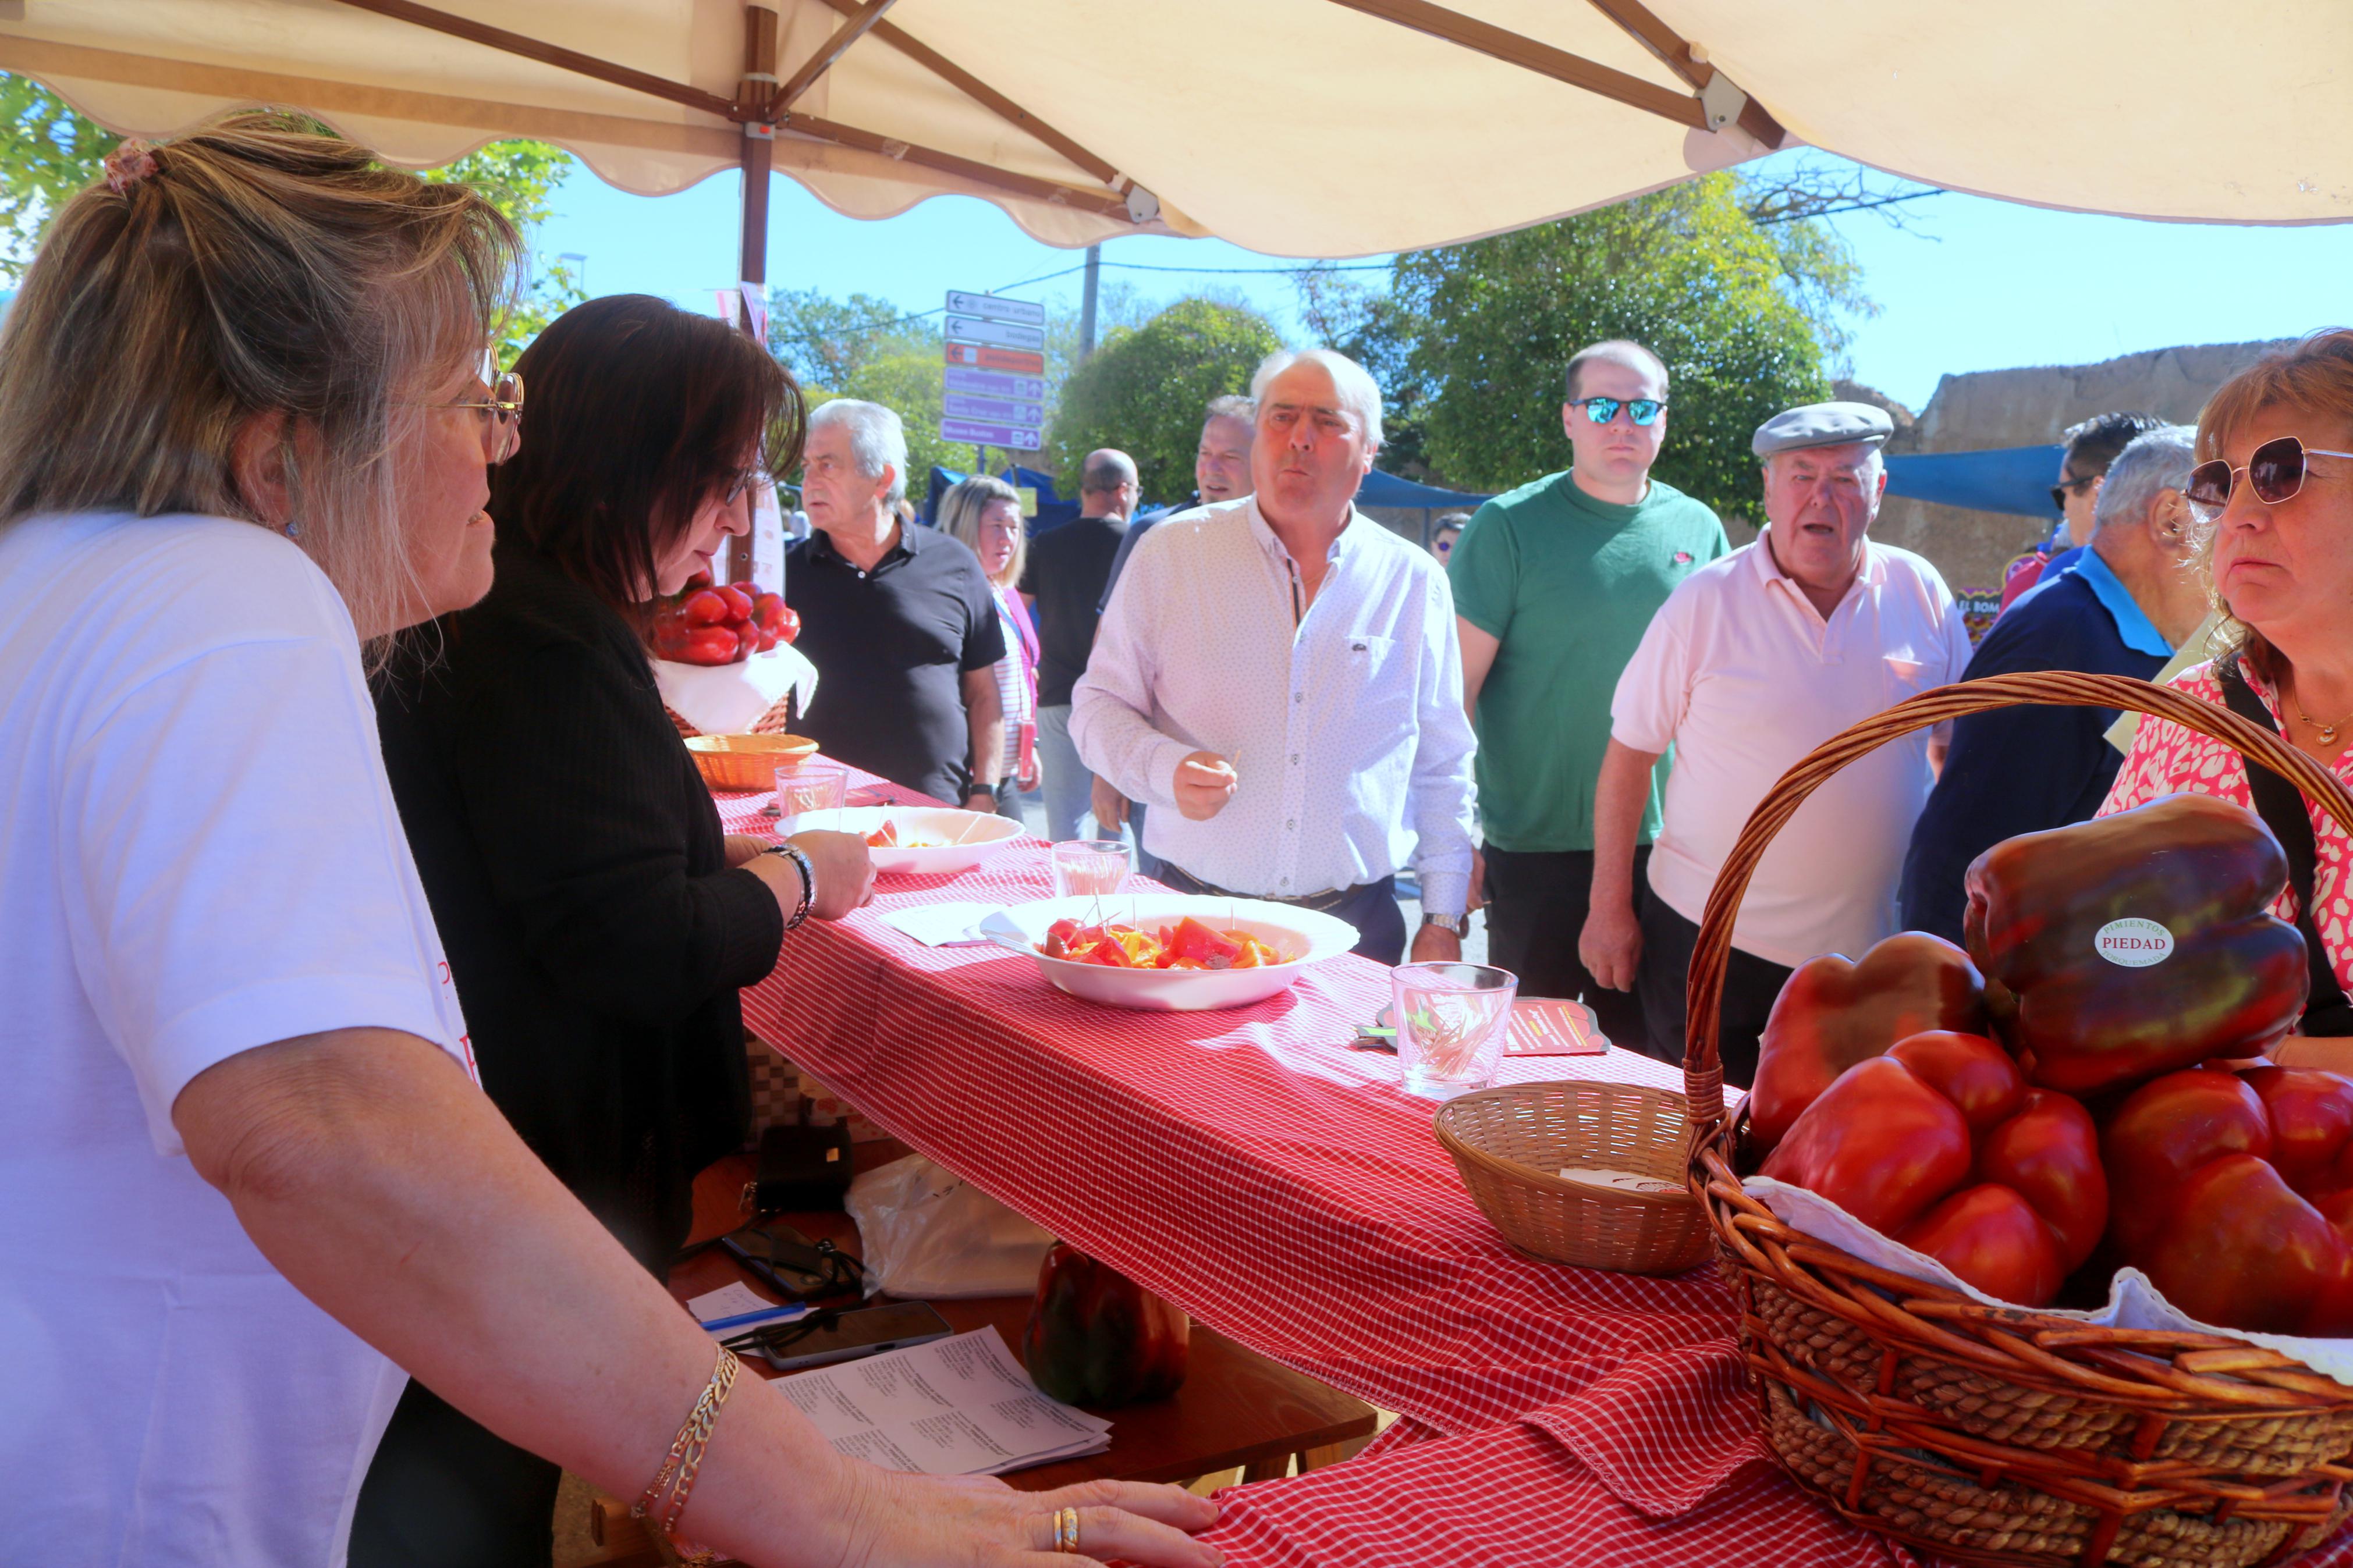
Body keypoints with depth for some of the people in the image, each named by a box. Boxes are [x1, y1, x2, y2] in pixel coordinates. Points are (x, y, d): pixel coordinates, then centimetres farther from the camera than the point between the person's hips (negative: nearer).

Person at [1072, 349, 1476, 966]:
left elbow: (1443, 770, 11)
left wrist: (1443, 923, 7)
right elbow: (1099, 705, 5)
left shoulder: (1414, 582, 5)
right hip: (1192, 915, -1)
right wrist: (1166, 769, -16)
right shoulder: (1173, 552, 1)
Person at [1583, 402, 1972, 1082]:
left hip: (1871, 949, 2)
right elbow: (1629, 752, -4)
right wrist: (1610, 908, -5)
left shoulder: (1922, 594, 1)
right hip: (1710, 939, -2)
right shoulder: (1705, 602, -7)